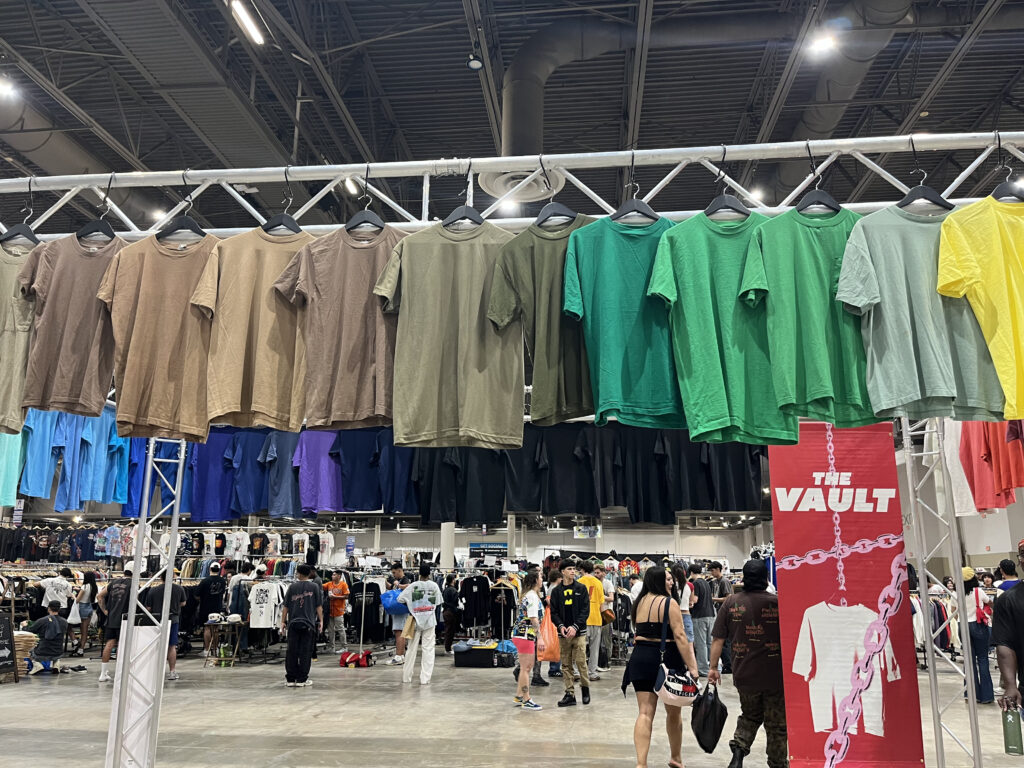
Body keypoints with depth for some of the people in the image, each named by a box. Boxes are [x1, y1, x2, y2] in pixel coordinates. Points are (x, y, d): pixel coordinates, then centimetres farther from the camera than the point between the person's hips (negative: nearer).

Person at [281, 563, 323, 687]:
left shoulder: (292, 587, 3)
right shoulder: (314, 587, 0)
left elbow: (286, 606, 4)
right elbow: (319, 606, 0)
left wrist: (283, 621, 11)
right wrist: (321, 621, 5)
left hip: (293, 623, 1)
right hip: (309, 623, -1)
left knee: (292, 651, 8)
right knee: (305, 651, 3)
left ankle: (290, 679, 11)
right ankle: (302, 679, 4)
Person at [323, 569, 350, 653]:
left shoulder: (343, 584, -4)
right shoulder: (329, 584, 9)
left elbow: (346, 596, -9)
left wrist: (335, 596, -13)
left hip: (338, 611, -5)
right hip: (330, 610, 5)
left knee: (340, 629, -1)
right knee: (330, 630, 10)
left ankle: (344, 647, 7)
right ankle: (332, 647, 19)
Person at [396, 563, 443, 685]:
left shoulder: (413, 586, -7)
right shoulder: (434, 585, -4)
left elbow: (400, 599, -9)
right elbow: (437, 602, 0)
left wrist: (409, 605, 7)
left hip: (415, 620, 1)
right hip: (429, 620, -1)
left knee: (412, 649, 11)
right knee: (428, 650, 3)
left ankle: (406, 676, 18)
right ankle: (425, 678, 0)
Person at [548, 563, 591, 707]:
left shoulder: (581, 589, 4)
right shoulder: (556, 591, 8)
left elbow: (585, 610, -1)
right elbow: (554, 612, 6)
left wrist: (575, 627, -12)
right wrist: (560, 626, -12)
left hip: (579, 632, -2)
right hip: (563, 634, 2)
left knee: (581, 662, -6)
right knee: (566, 665, 4)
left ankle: (585, 688, 16)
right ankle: (570, 694, 12)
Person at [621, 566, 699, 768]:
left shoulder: (639, 602, 10)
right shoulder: (669, 603, -9)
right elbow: (680, 636, -16)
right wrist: (691, 666, -16)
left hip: (640, 658, 5)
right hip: (667, 659, -4)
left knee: (645, 713, 1)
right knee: (674, 712, 16)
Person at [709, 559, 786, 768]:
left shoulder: (731, 602, -3)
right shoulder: (778, 602, -9)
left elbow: (718, 639, -2)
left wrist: (713, 667, 6)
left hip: (744, 675, 2)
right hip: (775, 675, -2)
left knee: (750, 716, 22)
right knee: (776, 725, 12)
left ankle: (739, 748, 2)